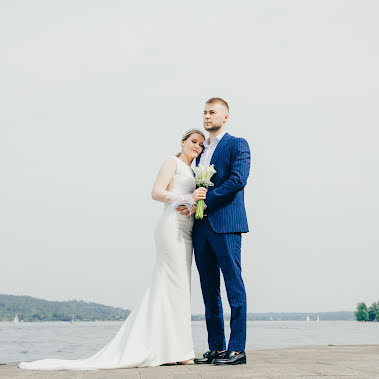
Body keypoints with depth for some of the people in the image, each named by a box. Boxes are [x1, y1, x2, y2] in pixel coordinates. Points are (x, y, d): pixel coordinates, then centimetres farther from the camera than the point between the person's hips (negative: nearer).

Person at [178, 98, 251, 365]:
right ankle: (216, 348, 13)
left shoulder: (237, 145, 2)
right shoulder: (201, 151, 23)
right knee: (210, 290, 8)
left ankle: (237, 349, -3)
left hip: (225, 224, -7)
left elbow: (238, 180, -12)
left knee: (234, 286, -6)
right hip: (201, 226, 7)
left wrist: (203, 200, -15)